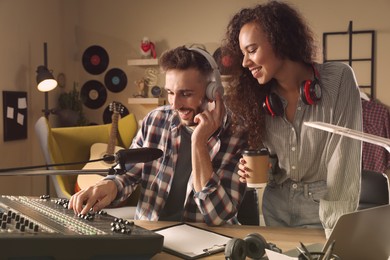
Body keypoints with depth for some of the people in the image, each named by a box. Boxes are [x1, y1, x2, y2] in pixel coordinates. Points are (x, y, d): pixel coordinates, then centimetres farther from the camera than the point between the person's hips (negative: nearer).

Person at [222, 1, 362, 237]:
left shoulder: (338, 78, -16)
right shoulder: (261, 97, -2)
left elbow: (343, 158, -21)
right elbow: (270, 158, 8)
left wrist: (337, 230, -25)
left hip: (322, 205, -4)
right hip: (275, 204, 4)